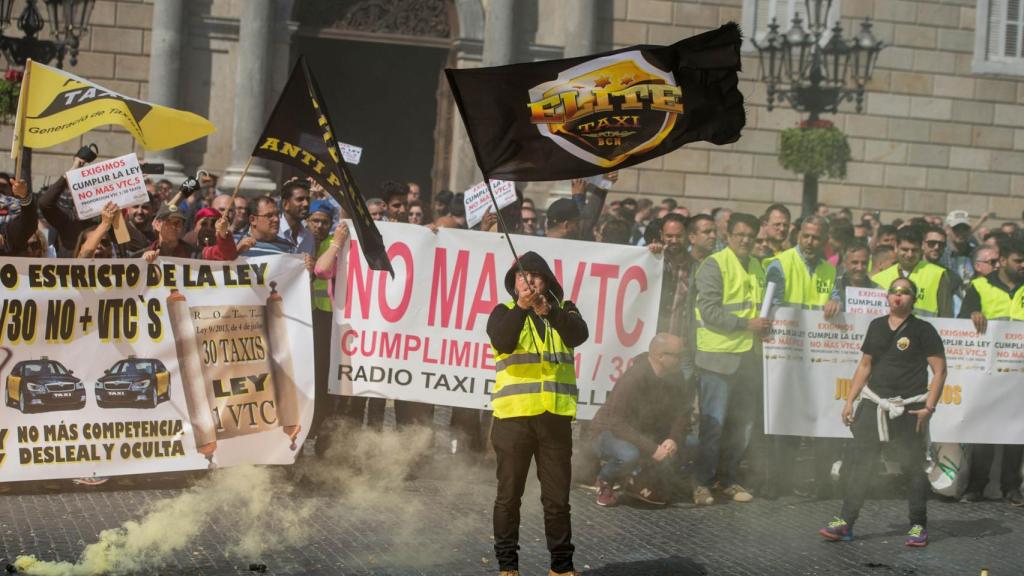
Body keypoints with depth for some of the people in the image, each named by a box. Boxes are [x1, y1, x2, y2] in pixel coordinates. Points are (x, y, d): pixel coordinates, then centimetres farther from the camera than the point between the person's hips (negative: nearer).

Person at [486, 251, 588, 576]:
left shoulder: (563, 310, 12)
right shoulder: (505, 312, 6)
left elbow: (579, 335, -9)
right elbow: (502, 342, -15)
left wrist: (548, 312, -24)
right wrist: (521, 307, -29)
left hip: (555, 415, 2)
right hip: (514, 415, -2)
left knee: (557, 496, 6)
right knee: (509, 494, 4)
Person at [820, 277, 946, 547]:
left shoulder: (923, 330, -3)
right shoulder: (877, 326, 12)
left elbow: (939, 370, -5)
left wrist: (929, 407, -13)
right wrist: (850, 400, 14)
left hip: (909, 409, -5)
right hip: (874, 404, 5)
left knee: (913, 467, 0)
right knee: (858, 463, 1)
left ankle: (918, 527, 10)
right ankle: (845, 522, 3)